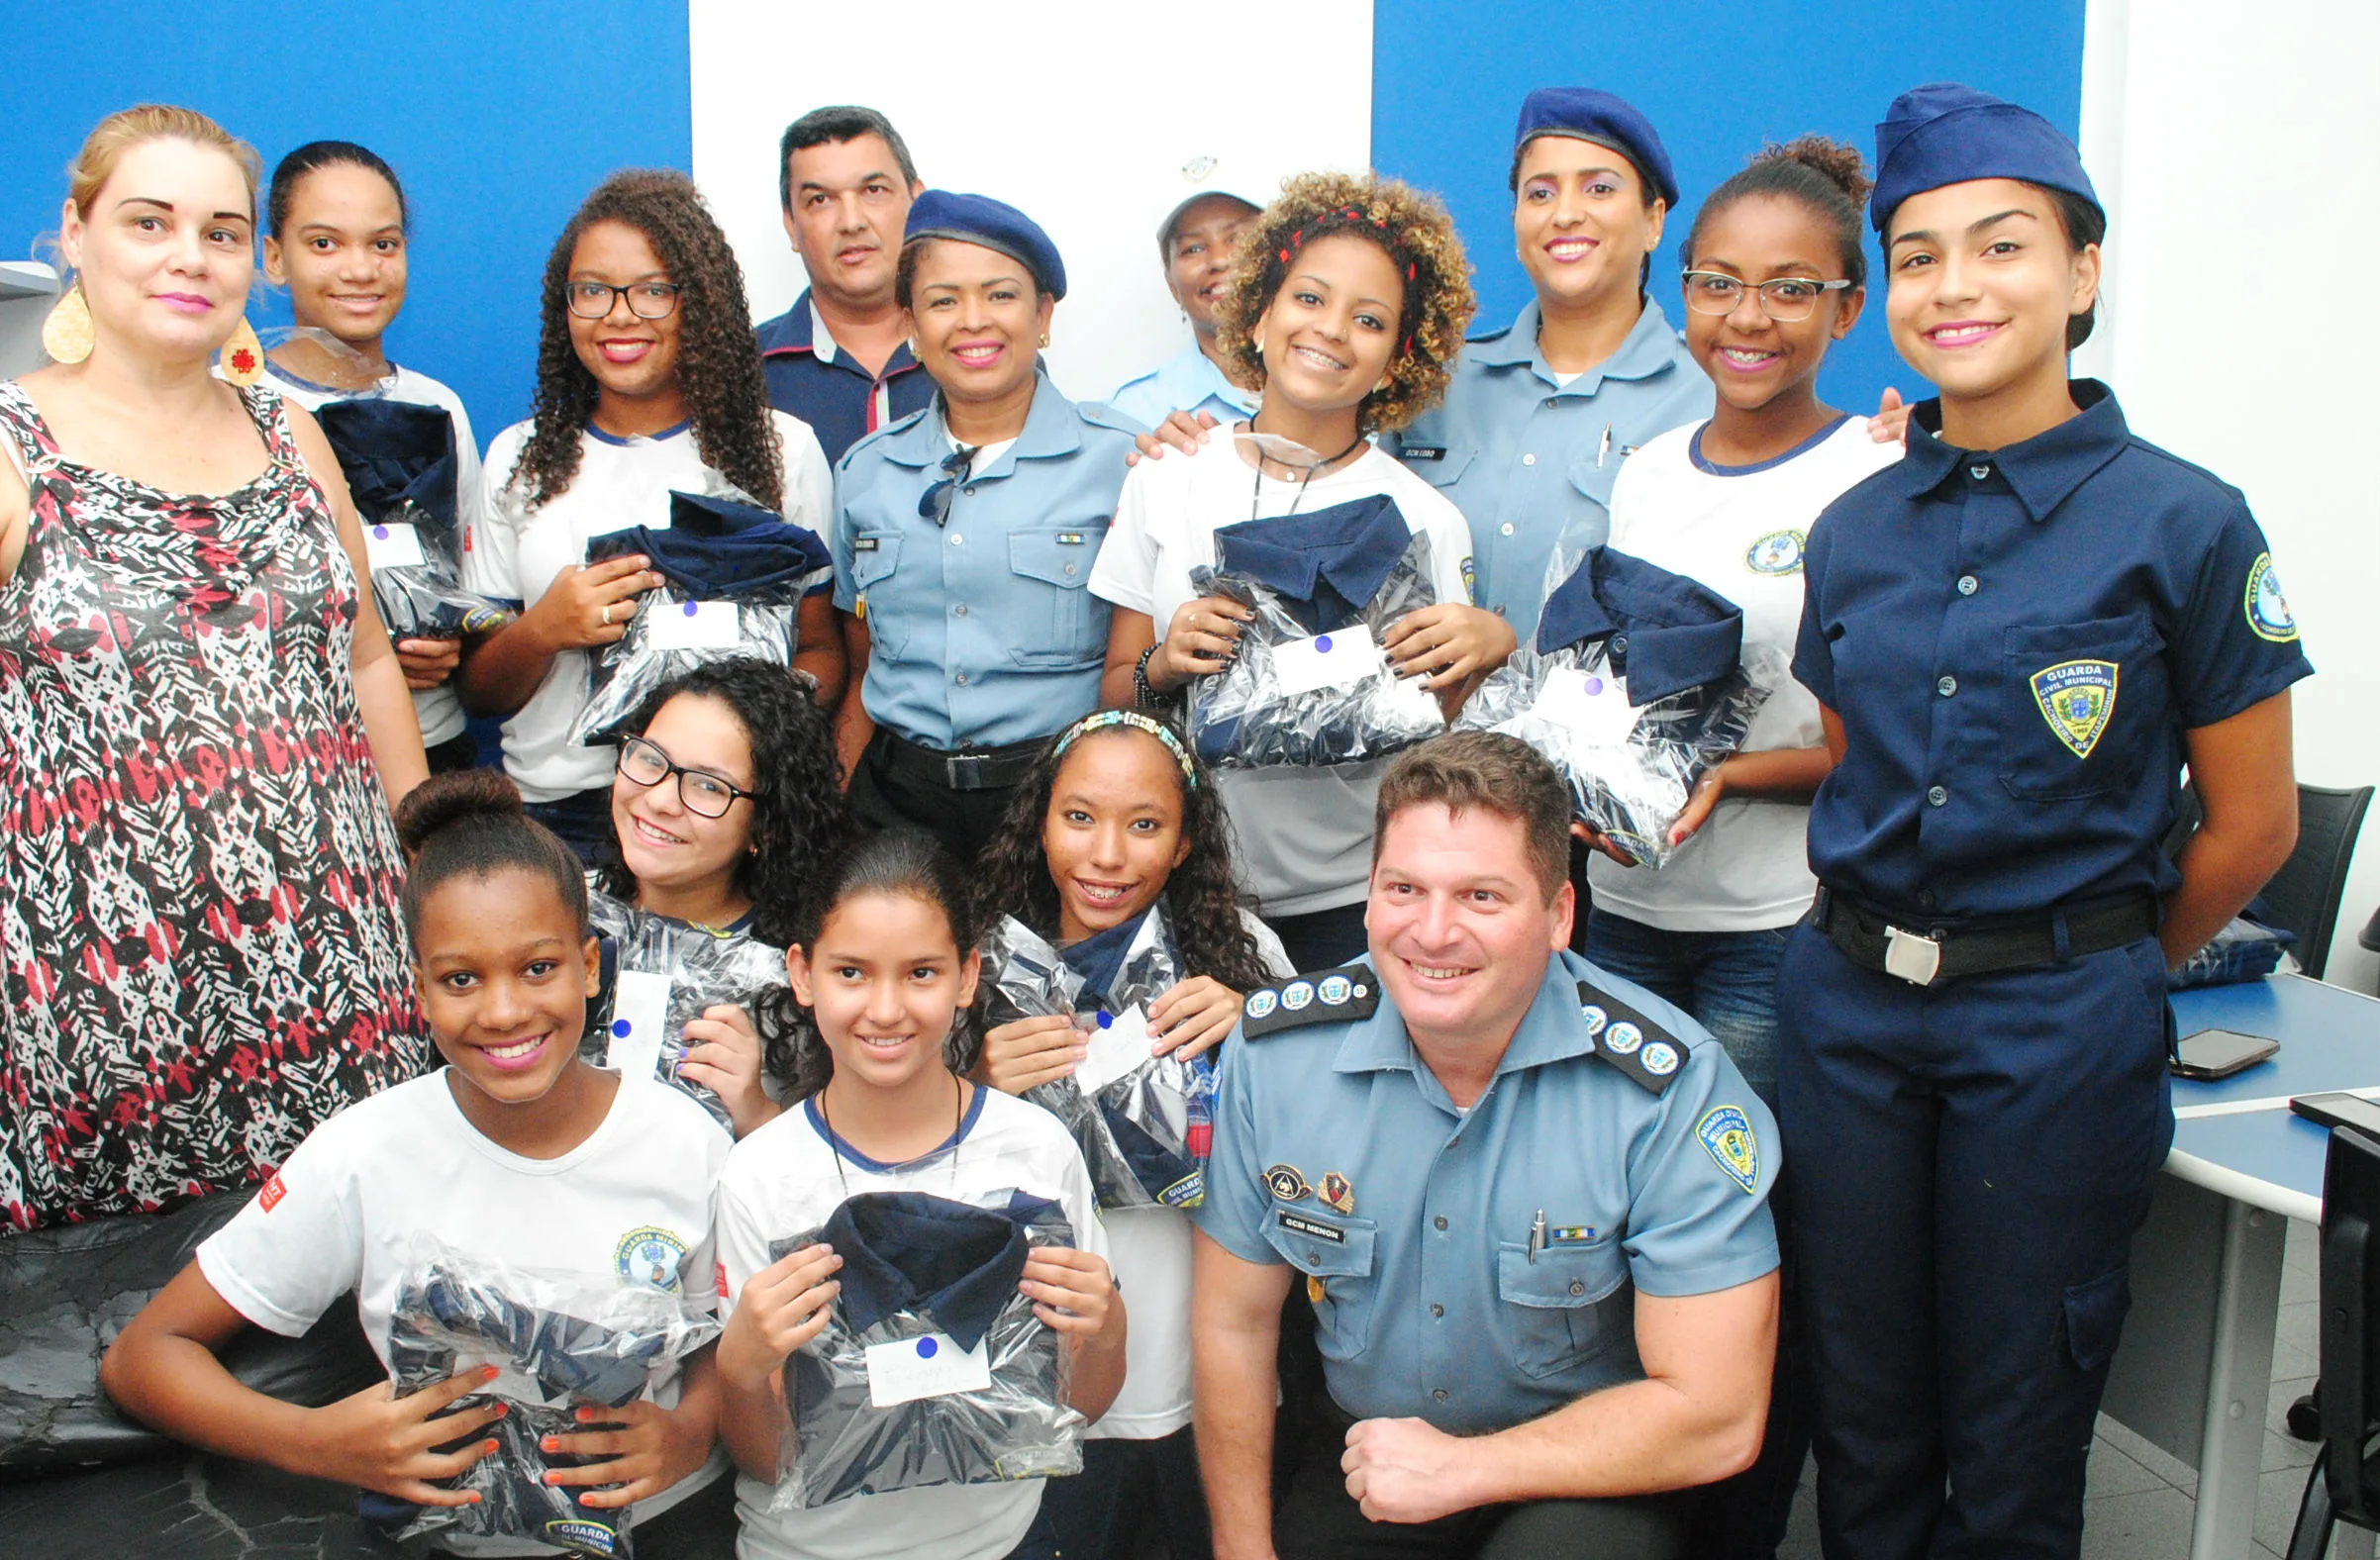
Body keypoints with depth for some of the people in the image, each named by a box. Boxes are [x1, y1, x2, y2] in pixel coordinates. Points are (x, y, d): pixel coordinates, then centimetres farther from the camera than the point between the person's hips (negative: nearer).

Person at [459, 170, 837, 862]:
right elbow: (478, 690, 14)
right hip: (556, 812, 2)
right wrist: (542, 630, -7)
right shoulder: (521, 460, 12)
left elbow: (821, 648, 7)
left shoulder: (782, 449, 8)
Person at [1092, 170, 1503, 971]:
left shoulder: (1424, 518, -4)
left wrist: (1490, 649, -21)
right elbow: (1115, 695, 5)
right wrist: (1164, 666, -16)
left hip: (1349, 901, -1)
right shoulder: (1165, 484, 1)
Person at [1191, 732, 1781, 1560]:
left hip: (1587, 1475, -3)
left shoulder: (1671, 1087, -21)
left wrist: (1459, 1469, -16)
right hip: (1361, 1461, 4)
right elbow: (1233, 1322, 1)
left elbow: (1716, 1415, -18)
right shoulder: (1275, 1049, -10)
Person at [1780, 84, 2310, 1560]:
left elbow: (2251, 828, -3)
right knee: (1865, 1414, 15)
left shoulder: (2182, 523, -8)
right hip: (1848, 1000, 4)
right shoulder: (1857, 527, 5)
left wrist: (2100, 978, 6)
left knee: (2013, 1441, 11)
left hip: (2055, 1022, -3)